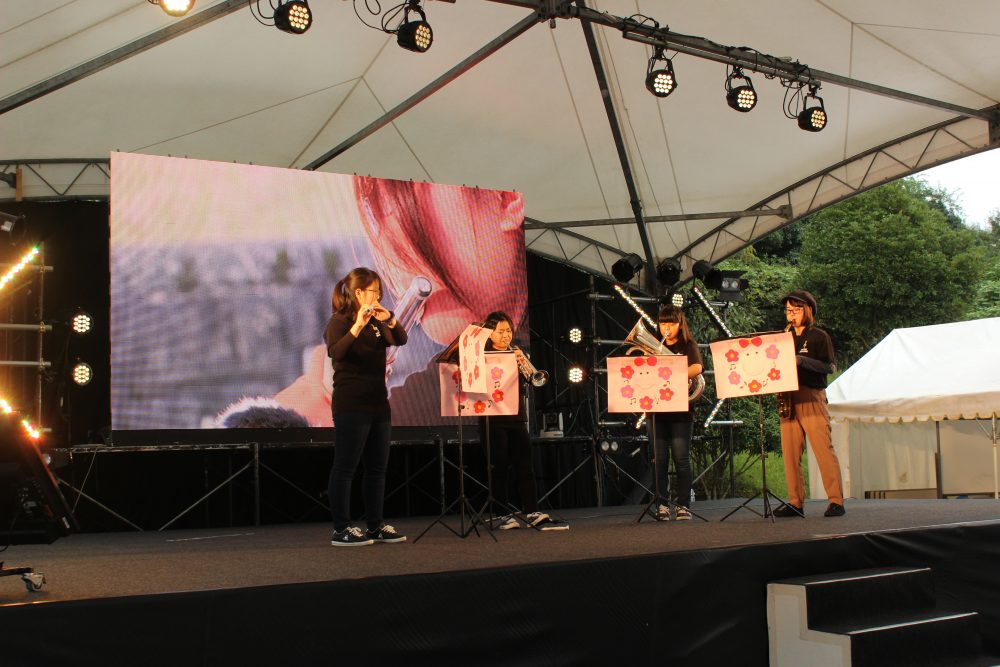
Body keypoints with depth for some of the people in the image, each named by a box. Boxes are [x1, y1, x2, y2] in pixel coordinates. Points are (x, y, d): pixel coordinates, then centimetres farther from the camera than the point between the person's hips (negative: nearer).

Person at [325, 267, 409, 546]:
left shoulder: (376, 322, 15)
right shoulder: (340, 321, -9)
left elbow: (400, 340, 9)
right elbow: (335, 352, -25)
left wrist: (390, 320, -8)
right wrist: (357, 326, -36)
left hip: (378, 402, 8)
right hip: (351, 405, -8)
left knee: (377, 467, 9)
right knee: (345, 467, -4)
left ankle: (376, 525, 15)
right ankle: (341, 529, -1)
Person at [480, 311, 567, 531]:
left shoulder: (517, 354, 15)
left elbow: (525, 386, 6)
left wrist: (522, 364, -10)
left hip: (517, 416, 5)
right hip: (493, 419, -5)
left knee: (525, 465, -1)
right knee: (500, 467, -1)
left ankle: (533, 513, -3)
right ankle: (505, 515, 4)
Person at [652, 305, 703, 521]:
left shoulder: (688, 346, 5)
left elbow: (697, 368, -15)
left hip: (681, 409, -3)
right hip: (658, 409, 3)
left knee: (681, 459, -4)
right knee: (660, 459, 1)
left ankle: (683, 506, 2)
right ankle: (662, 505, 6)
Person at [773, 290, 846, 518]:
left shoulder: (819, 336, 4)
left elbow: (830, 366, -6)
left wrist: (801, 361, -17)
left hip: (812, 397, -6)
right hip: (788, 398, 6)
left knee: (823, 449, -11)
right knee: (790, 452, 1)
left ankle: (836, 501, -8)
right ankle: (796, 502, 5)